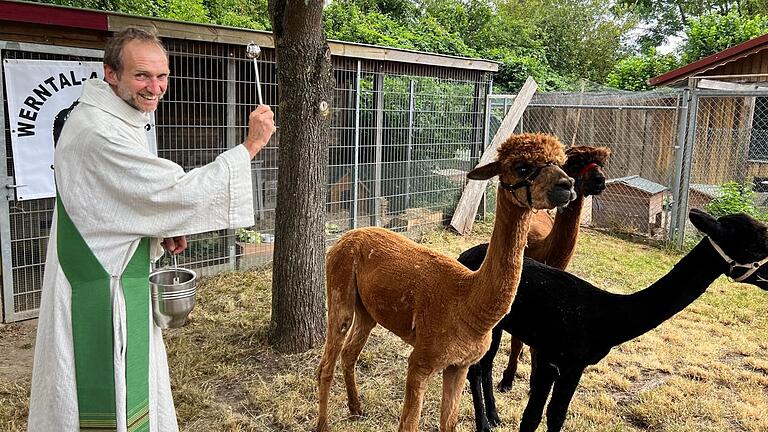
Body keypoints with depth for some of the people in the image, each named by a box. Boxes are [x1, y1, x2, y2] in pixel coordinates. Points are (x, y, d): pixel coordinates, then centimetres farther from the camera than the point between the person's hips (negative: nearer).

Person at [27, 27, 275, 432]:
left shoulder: (114, 120, 10)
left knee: (132, 391, 22)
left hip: (110, 281, 10)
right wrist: (251, 145, -21)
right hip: (100, 296, -10)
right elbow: (179, 191, -25)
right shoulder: (100, 132, -23)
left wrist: (161, 230, 1)